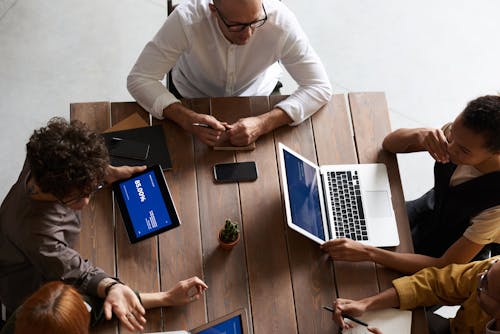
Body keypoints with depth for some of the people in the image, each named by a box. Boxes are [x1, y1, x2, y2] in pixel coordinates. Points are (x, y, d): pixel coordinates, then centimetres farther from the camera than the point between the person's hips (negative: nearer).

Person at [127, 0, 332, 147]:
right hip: (192, 100, 0)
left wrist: (263, 123, -42)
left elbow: (320, 87, -28)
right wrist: (188, 119, -46)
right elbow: (139, 79, -29)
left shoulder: (281, 21, -33)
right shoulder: (186, 20, -35)